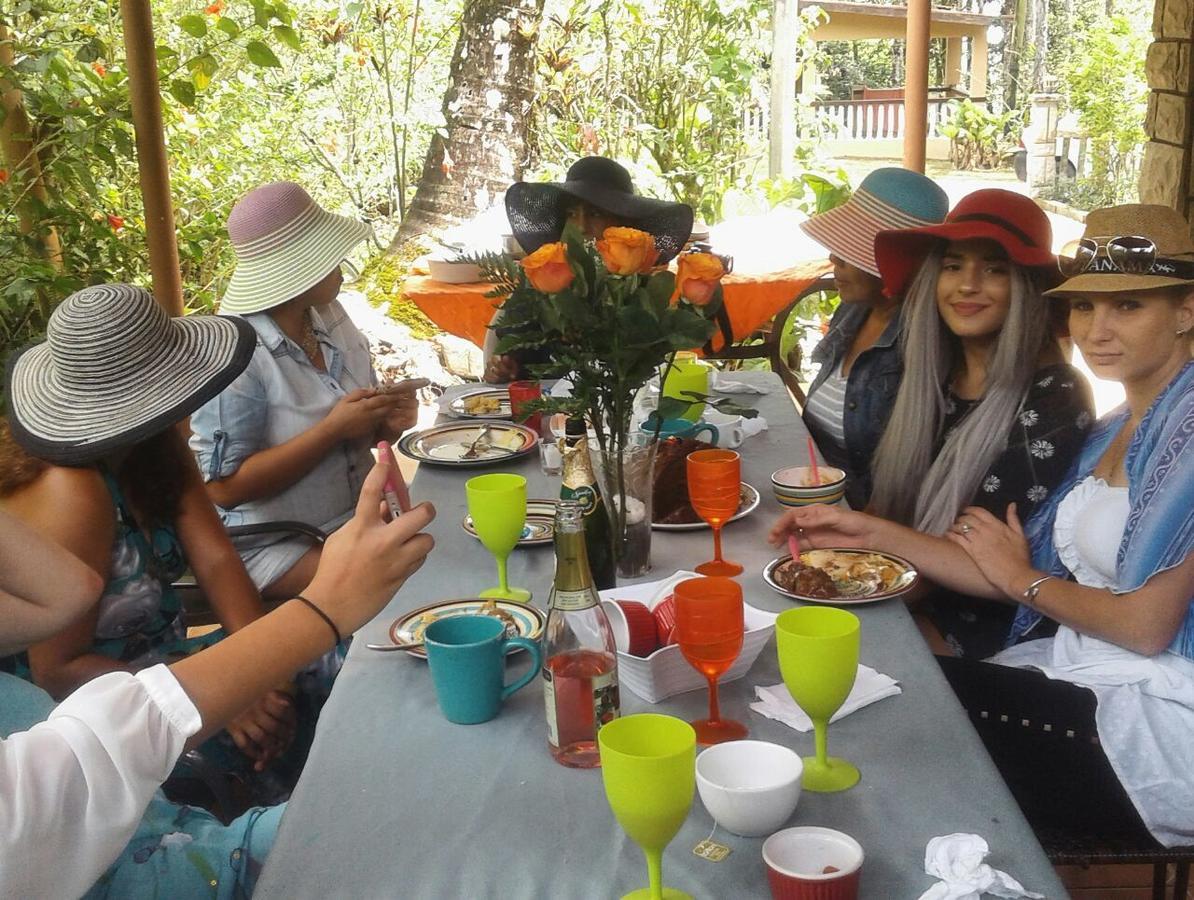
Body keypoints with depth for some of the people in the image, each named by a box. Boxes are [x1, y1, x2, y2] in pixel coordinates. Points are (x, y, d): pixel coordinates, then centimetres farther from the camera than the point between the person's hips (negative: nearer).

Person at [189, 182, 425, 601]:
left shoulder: (328, 316, 3)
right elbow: (224, 487, -21)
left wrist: (386, 421, -10)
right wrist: (333, 430, -25)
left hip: (356, 515, 8)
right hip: (276, 546, -7)